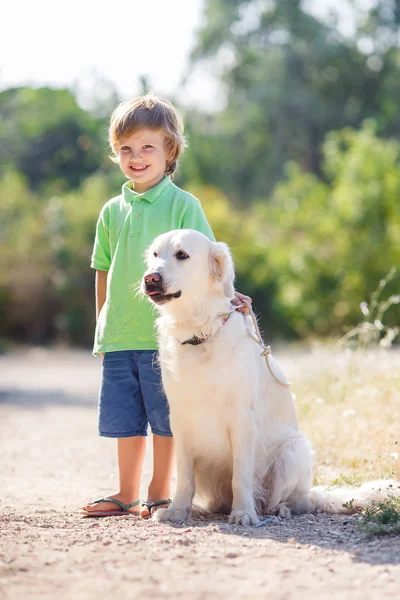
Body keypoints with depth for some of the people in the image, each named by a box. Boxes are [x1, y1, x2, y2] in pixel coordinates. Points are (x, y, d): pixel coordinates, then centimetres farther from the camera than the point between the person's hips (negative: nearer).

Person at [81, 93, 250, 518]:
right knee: (125, 419, 10)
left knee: (165, 418, 2)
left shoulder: (183, 205, -2)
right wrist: (102, 326, 16)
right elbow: (103, 271, 16)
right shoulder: (112, 211, 10)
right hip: (120, 335, 4)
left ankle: (160, 493, 14)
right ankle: (126, 493, 21)